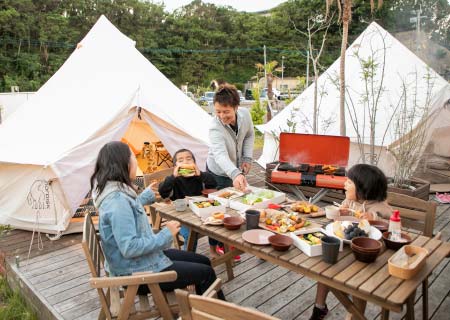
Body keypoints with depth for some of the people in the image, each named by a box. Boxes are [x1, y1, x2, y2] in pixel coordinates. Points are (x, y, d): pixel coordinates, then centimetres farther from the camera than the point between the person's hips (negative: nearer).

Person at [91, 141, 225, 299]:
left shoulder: (116, 192, 2)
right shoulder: (117, 200, -29)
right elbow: (129, 248, -32)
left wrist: (148, 194, 34)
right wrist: (166, 235, -24)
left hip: (146, 258, 10)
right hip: (138, 274, -10)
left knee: (203, 261, 15)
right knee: (206, 273, -3)